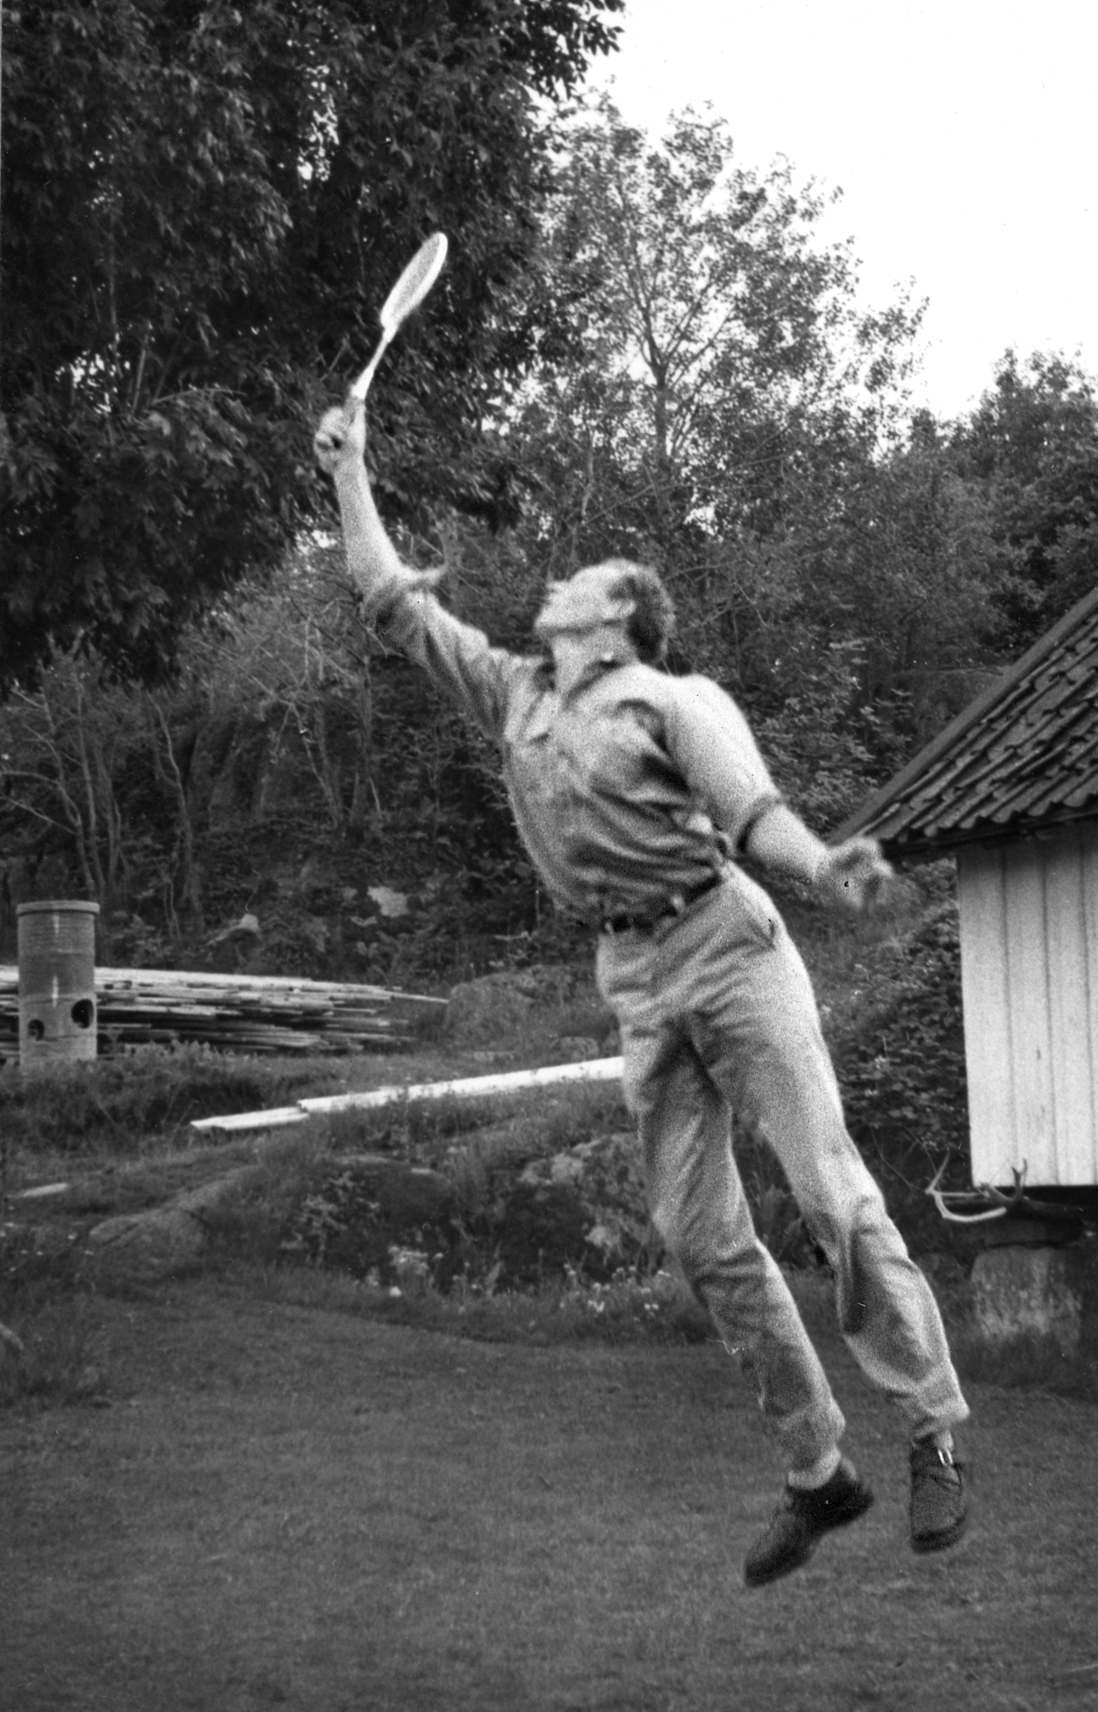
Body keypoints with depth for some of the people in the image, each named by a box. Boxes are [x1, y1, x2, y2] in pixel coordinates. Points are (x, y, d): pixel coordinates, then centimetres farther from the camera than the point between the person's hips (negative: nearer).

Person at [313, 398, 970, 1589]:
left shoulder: (676, 700, 2)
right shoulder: (508, 694, 18)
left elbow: (751, 807, -14)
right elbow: (388, 594, 24)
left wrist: (819, 865, -34)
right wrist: (349, 472, 26)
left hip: (725, 943, -5)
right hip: (634, 982, 5)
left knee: (831, 1190, -12)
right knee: (700, 1238, 1)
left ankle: (934, 1433, -7)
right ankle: (816, 1472, 8)